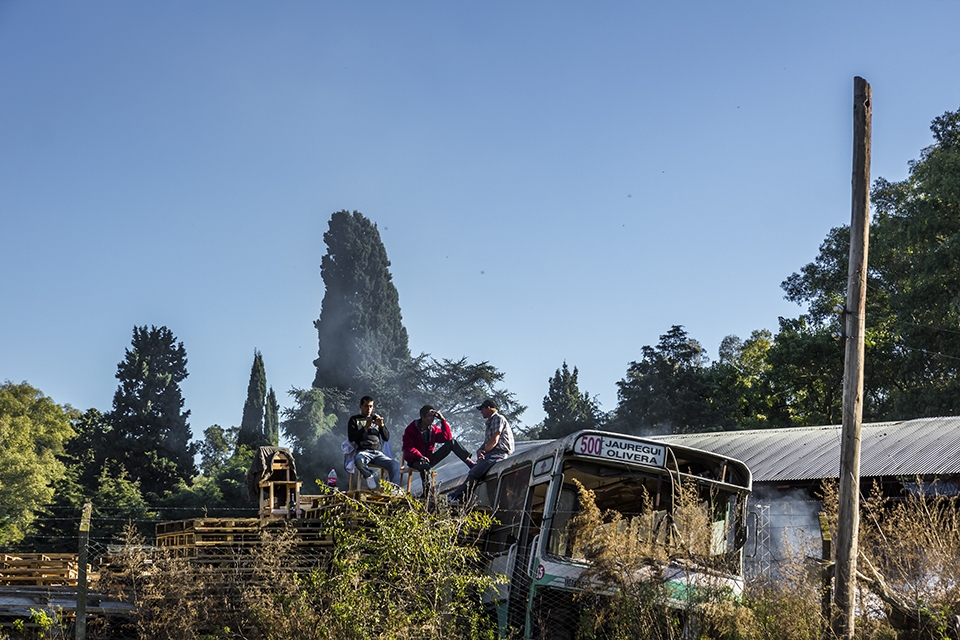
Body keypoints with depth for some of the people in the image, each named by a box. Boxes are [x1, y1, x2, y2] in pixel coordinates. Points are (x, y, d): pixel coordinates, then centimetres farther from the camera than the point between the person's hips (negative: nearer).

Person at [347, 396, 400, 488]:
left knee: (395, 465, -28)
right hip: (363, 451, -2)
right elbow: (351, 438, 1)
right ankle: (369, 476, -12)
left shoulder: (376, 419, 24)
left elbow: (387, 438, 16)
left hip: (377, 452, 2)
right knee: (359, 461, -41)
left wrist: (381, 425, -3)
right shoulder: (354, 420, 16)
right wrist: (365, 428, -10)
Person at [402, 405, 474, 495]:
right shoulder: (410, 429, -8)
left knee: (451, 442, -7)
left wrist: (443, 420, -8)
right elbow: (408, 448, -16)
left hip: (429, 458, 6)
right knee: (425, 465, -45)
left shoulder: (433, 429, 7)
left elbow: (447, 437, -2)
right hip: (415, 461, -6)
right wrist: (420, 457, -32)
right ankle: (426, 491, -43)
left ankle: (471, 464, -19)